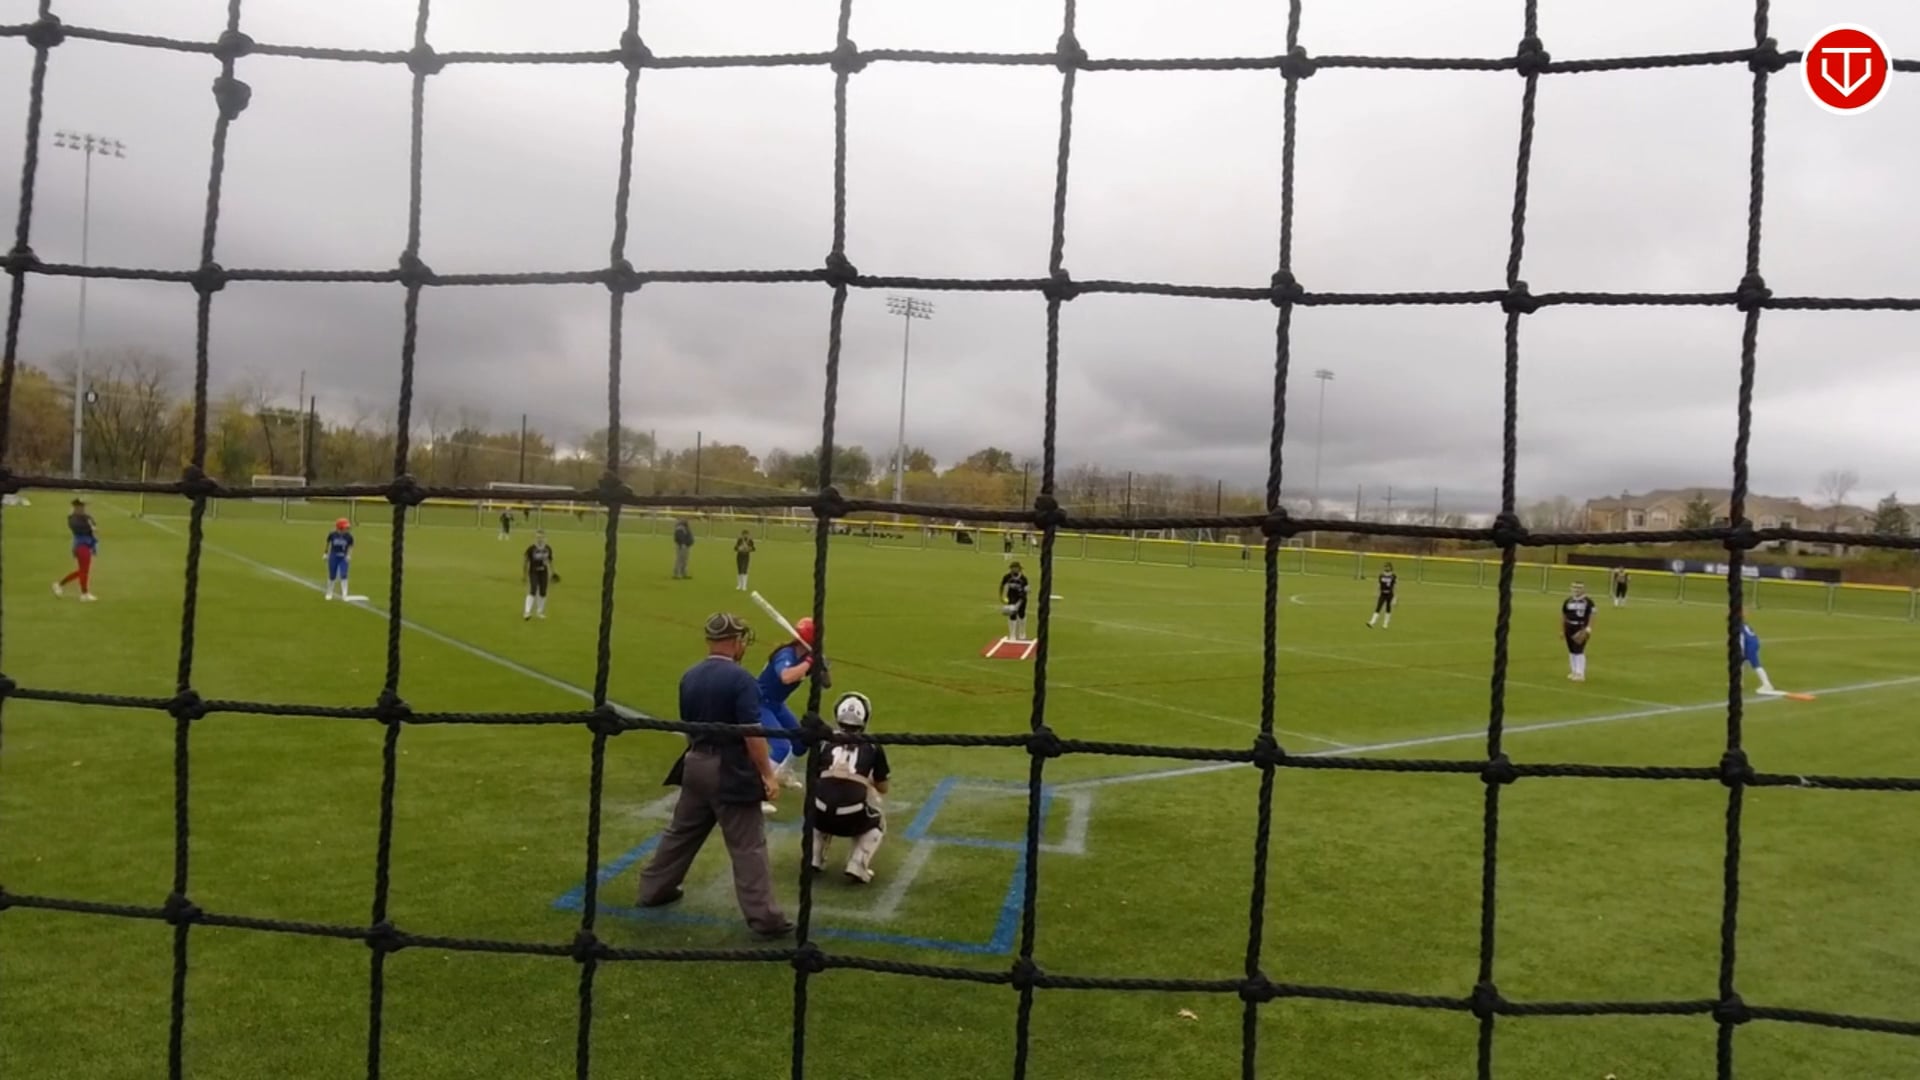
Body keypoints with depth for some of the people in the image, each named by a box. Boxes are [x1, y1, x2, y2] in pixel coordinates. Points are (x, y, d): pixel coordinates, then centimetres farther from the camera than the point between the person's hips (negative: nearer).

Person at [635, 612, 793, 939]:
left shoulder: (689, 677, 6)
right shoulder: (740, 679, -17)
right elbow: (752, 734, -19)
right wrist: (767, 775, -13)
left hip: (696, 765, 7)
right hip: (731, 772, -7)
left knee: (682, 831, 22)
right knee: (748, 846, -2)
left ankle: (654, 888, 34)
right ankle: (764, 917, 0)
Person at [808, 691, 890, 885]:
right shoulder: (873, 746, 14)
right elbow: (882, 788, 24)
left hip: (822, 816, 2)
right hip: (854, 818, -2)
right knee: (877, 825, 32)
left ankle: (815, 859, 26)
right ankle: (857, 866, 12)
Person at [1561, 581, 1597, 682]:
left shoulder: (1588, 602, -5)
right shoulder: (1568, 601, 8)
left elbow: (1591, 617, -8)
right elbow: (1563, 616, 12)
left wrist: (1588, 630, -17)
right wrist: (1562, 630, 11)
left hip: (1582, 629, -5)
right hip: (1569, 628, 5)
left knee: (1579, 650, -12)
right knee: (1572, 650, 10)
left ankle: (1580, 673, -8)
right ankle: (1574, 671, 21)